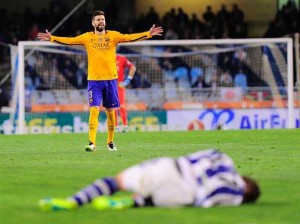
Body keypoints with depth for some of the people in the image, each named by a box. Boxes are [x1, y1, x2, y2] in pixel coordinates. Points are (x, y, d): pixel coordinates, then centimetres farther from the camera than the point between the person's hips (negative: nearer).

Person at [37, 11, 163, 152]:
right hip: (94, 80, -1)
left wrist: (148, 34, -16)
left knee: (110, 112, 9)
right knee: (94, 110, -12)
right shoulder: (87, 37, 3)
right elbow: (69, 41, -1)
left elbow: (130, 38, -5)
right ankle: (92, 143, -17)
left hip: (111, 79, 1)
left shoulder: (113, 35, 3)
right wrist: (52, 38, -11)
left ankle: (110, 142, 23)